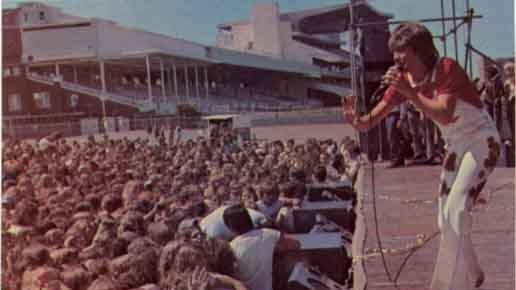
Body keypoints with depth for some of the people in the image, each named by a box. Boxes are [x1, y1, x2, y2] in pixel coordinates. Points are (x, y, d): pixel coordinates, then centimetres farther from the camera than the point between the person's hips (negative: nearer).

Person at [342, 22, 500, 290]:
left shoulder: (447, 69, -21)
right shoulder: (403, 80, -4)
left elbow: (445, 116, -36)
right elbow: (370, 122, -9)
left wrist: (410, 92, -41)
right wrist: (355, 119, -31)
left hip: (481, 142, -7)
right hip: (455, 147, 8)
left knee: (455, 213, -19)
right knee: (445, 220, 10)